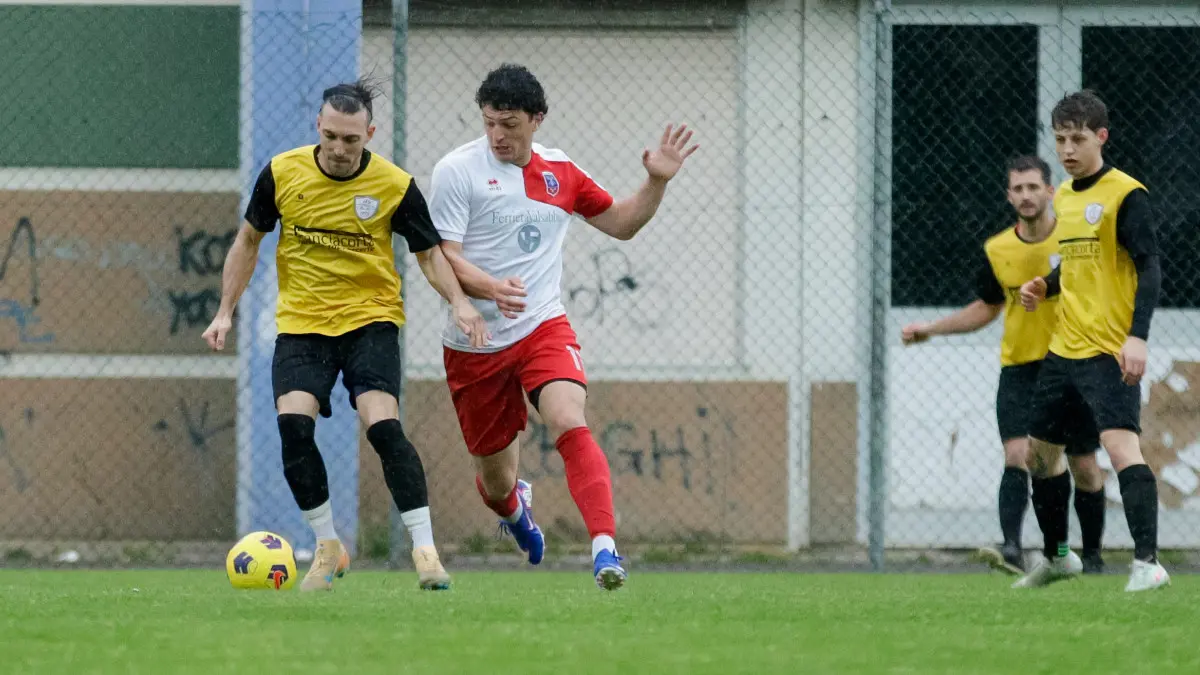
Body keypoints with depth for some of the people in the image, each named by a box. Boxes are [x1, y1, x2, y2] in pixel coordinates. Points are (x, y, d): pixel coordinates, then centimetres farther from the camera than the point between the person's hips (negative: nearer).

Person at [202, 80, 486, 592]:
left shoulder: (395, 186, -9)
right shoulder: (282, 173, -4)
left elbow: (429, 253, 2)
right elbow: (248, 241, 9)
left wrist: (459, 303, -15)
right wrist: (225, 312, 5)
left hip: (370, 319, -2)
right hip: (301, 322, 2)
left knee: (383, 425, -21)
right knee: (293, 426, -17)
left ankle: (425, 549, -13)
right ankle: (327, 549, 1)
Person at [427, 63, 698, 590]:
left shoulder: (560, 173, 8)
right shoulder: (458, 171, -7)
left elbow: (621, 224, 22)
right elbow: (441, 256, -14)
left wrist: (657, 182, 5)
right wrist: (490, 288, -32)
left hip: (543, 328, 1)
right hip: (475, 345, -1)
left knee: (569, 423, -28)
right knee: (495, 477, 10)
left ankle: (604, 545, -37)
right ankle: (515, 508, 48)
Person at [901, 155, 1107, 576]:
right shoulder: (997, 251, 3)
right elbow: (986, 308, 18)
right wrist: (929, 329, 12)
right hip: (1019, 367, 2)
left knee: (1084, 467, 5)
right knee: (1016, 455, -18)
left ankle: (1092, 555, 22)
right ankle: (1012, 549, -29)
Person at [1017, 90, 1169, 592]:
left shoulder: (1125, 194, -11)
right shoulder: (1064, 196, 14)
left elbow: (1149, 267, -17)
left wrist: (1137, 335, -27)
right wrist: (1044, 286, 7)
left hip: (1109, 352, -9)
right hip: (1063, 350, 9)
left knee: (1121, 444, -23)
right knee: (1040, 451, 16)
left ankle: (1148, 562, -27)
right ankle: (1057, 556, 34)